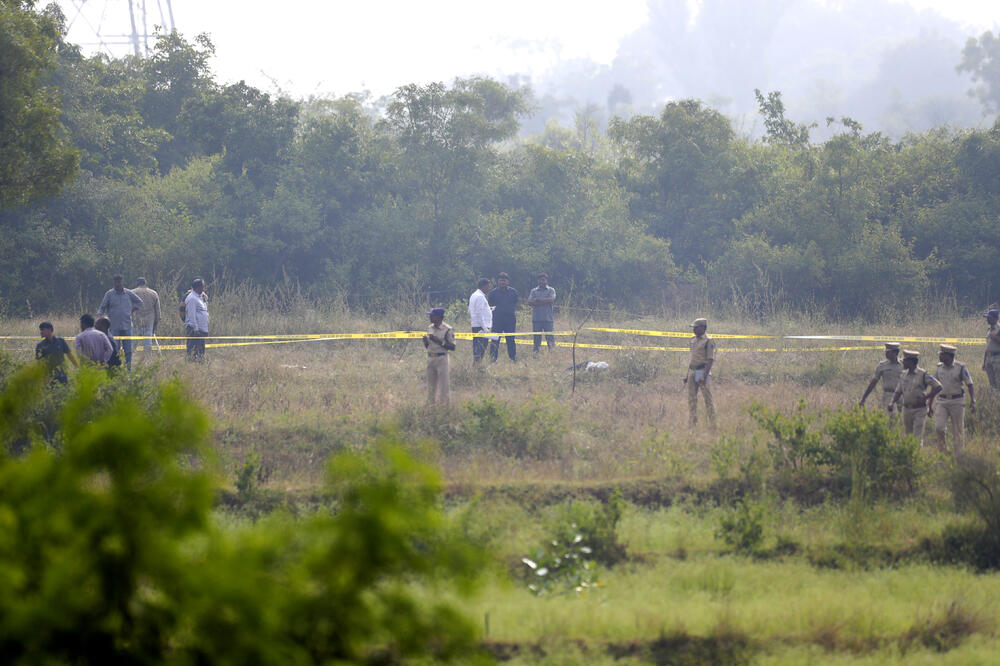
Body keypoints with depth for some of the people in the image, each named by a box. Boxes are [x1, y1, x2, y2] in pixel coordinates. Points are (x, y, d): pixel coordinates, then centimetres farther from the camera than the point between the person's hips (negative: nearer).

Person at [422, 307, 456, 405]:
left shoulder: (447, 330, -11)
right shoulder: (430, 328, 11)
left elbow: (452, 347, -14)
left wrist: (439, 341, -21)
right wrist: (425, 341, -4)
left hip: (441, 358, -7)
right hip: (430, 358, 7)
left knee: (444, 384, -5)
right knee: (431, 385, 12)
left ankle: (444, 404, 1)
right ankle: (431, 404, 21)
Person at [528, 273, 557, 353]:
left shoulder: (551, 290, 9)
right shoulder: (534, 291, 14)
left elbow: (551, 299, -10)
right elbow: (529, 302, -2)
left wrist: (538, 300, -9)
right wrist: (544, 302, -10)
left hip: (548, 319, -2)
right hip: (536, 319, 2)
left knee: (550, 338, -6)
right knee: (536, 339, 3)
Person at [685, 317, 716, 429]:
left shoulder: (708, 341, -8)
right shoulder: (693, 340, 16)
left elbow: (710, 360, -13)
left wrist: (704, 376, -21)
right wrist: (687, 375, 18)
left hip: (702, 371, -8)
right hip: (692, 372, 8)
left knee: (707, 398, -5)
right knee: (691, 399, 7)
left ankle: (712, 424, -3)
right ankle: (692, 424, 11)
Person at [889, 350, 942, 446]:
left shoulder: (923, 375, -9)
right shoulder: (903, 375, 10)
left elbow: (938, 387, -11)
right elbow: (898, 392, 14)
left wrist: (926, 397, -13)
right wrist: (892, 402, -4)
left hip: (919, 410, -6)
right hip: (906, 409, 6)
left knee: (917, 437, -11)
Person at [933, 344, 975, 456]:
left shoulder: (961, 368, -6)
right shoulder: (939, 368, 6)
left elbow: (970, 386, -4)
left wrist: (973, 402, -15)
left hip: (957, 402, -3)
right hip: (942, 402, 3)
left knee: (958, 432, 1)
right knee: (938, 427, -13)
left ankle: (958, 455, 9)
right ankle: (942, 451, 2)